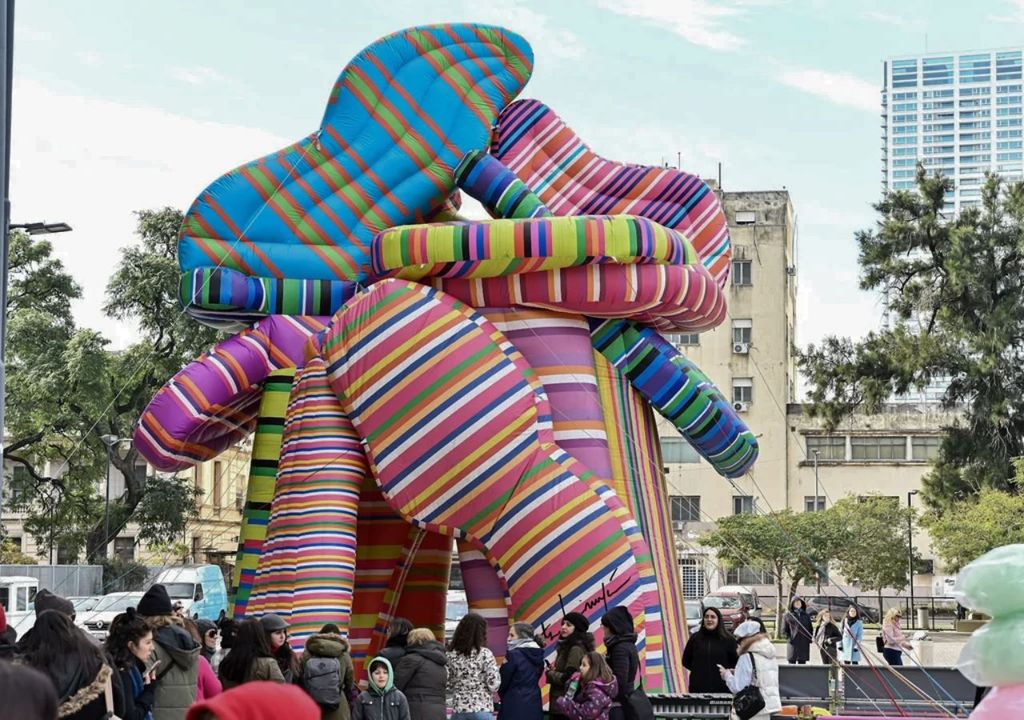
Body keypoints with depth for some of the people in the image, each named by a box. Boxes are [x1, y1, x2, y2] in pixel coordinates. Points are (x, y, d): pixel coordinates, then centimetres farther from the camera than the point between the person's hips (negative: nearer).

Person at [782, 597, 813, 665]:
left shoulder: (806, 616, 15)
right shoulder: (788, 616, 4)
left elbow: (810, 629, 19)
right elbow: (784, 630, 3)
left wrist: (810, 638, 4)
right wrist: (788, 638, -10)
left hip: (804, 644, 3)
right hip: (793, 643, -3)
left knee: (802, 662, 4)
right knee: (792, 662, -5)